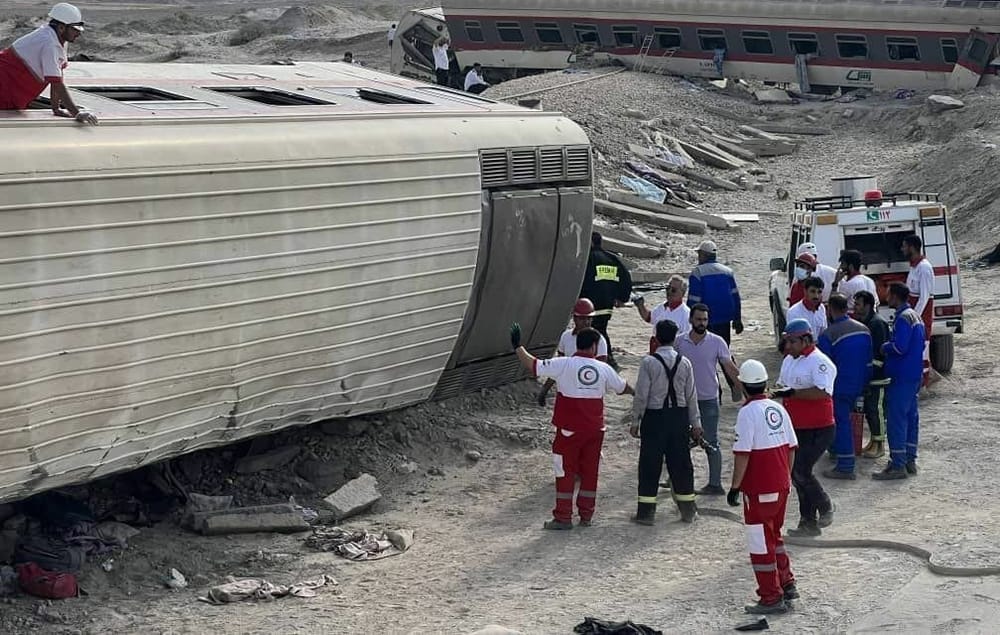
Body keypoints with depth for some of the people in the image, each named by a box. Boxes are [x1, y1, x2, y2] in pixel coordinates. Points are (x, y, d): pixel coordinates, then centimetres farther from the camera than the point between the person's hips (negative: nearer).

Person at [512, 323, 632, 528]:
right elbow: (623, 387, 18)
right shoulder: (604, 369, 1)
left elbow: (533, 365, -9)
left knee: (565, 472, 3)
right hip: (595, 429, 3)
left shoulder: (563, 364, -11)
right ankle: (586, 515, 18)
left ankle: (563, 517, 4)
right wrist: (636, 392, 40)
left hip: (569, 429, -3)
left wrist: (517, 346, 6)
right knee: (590, 471, 13)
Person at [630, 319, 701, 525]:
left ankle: (646, 511, 5)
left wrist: (635, 421, -1)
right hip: (679, 415, 3)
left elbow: (641, 394, -10)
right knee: (681, 462, 12)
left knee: (650, 464, 3)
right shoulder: (684, 362, 0)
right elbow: (691, 396, 3)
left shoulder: (648, 362, -11)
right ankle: (688, 510, 19)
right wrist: (695, 423, 10)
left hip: (654, 416, -3)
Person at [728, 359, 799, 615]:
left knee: (761, 542, 1)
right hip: (781, 486, 7)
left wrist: (735, 486, -12)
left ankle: (772, 599, 4)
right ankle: (787, 584, 29)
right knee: (774, 535, 24)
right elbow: (791, 448, 11)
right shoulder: (778, 409, 5)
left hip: (759, 489, -7)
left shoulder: (748, 413, -16)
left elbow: (742, 454, -19)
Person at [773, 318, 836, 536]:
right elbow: (784, 388, 24)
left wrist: (792, 393, -31)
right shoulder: (789, 360, 12)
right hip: (796, 428, 9)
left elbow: (821, 392, -29)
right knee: (797, 473, 9)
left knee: (800, 471, -13)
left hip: (818, 430, -9)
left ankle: (825, 508, 11)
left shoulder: (820, 362, -17)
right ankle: (809, 522, 19)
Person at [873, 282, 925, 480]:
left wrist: (885, 347, -6)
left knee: (897, 419, -8)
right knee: (911, 416, 14)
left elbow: (899, 347, -25)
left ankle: (897, 465, -8)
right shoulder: (915, 316, 15)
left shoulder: (903, 318, -17)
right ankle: (910, 461, 21)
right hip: (914, 375, 10)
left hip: (901, 377, -10)